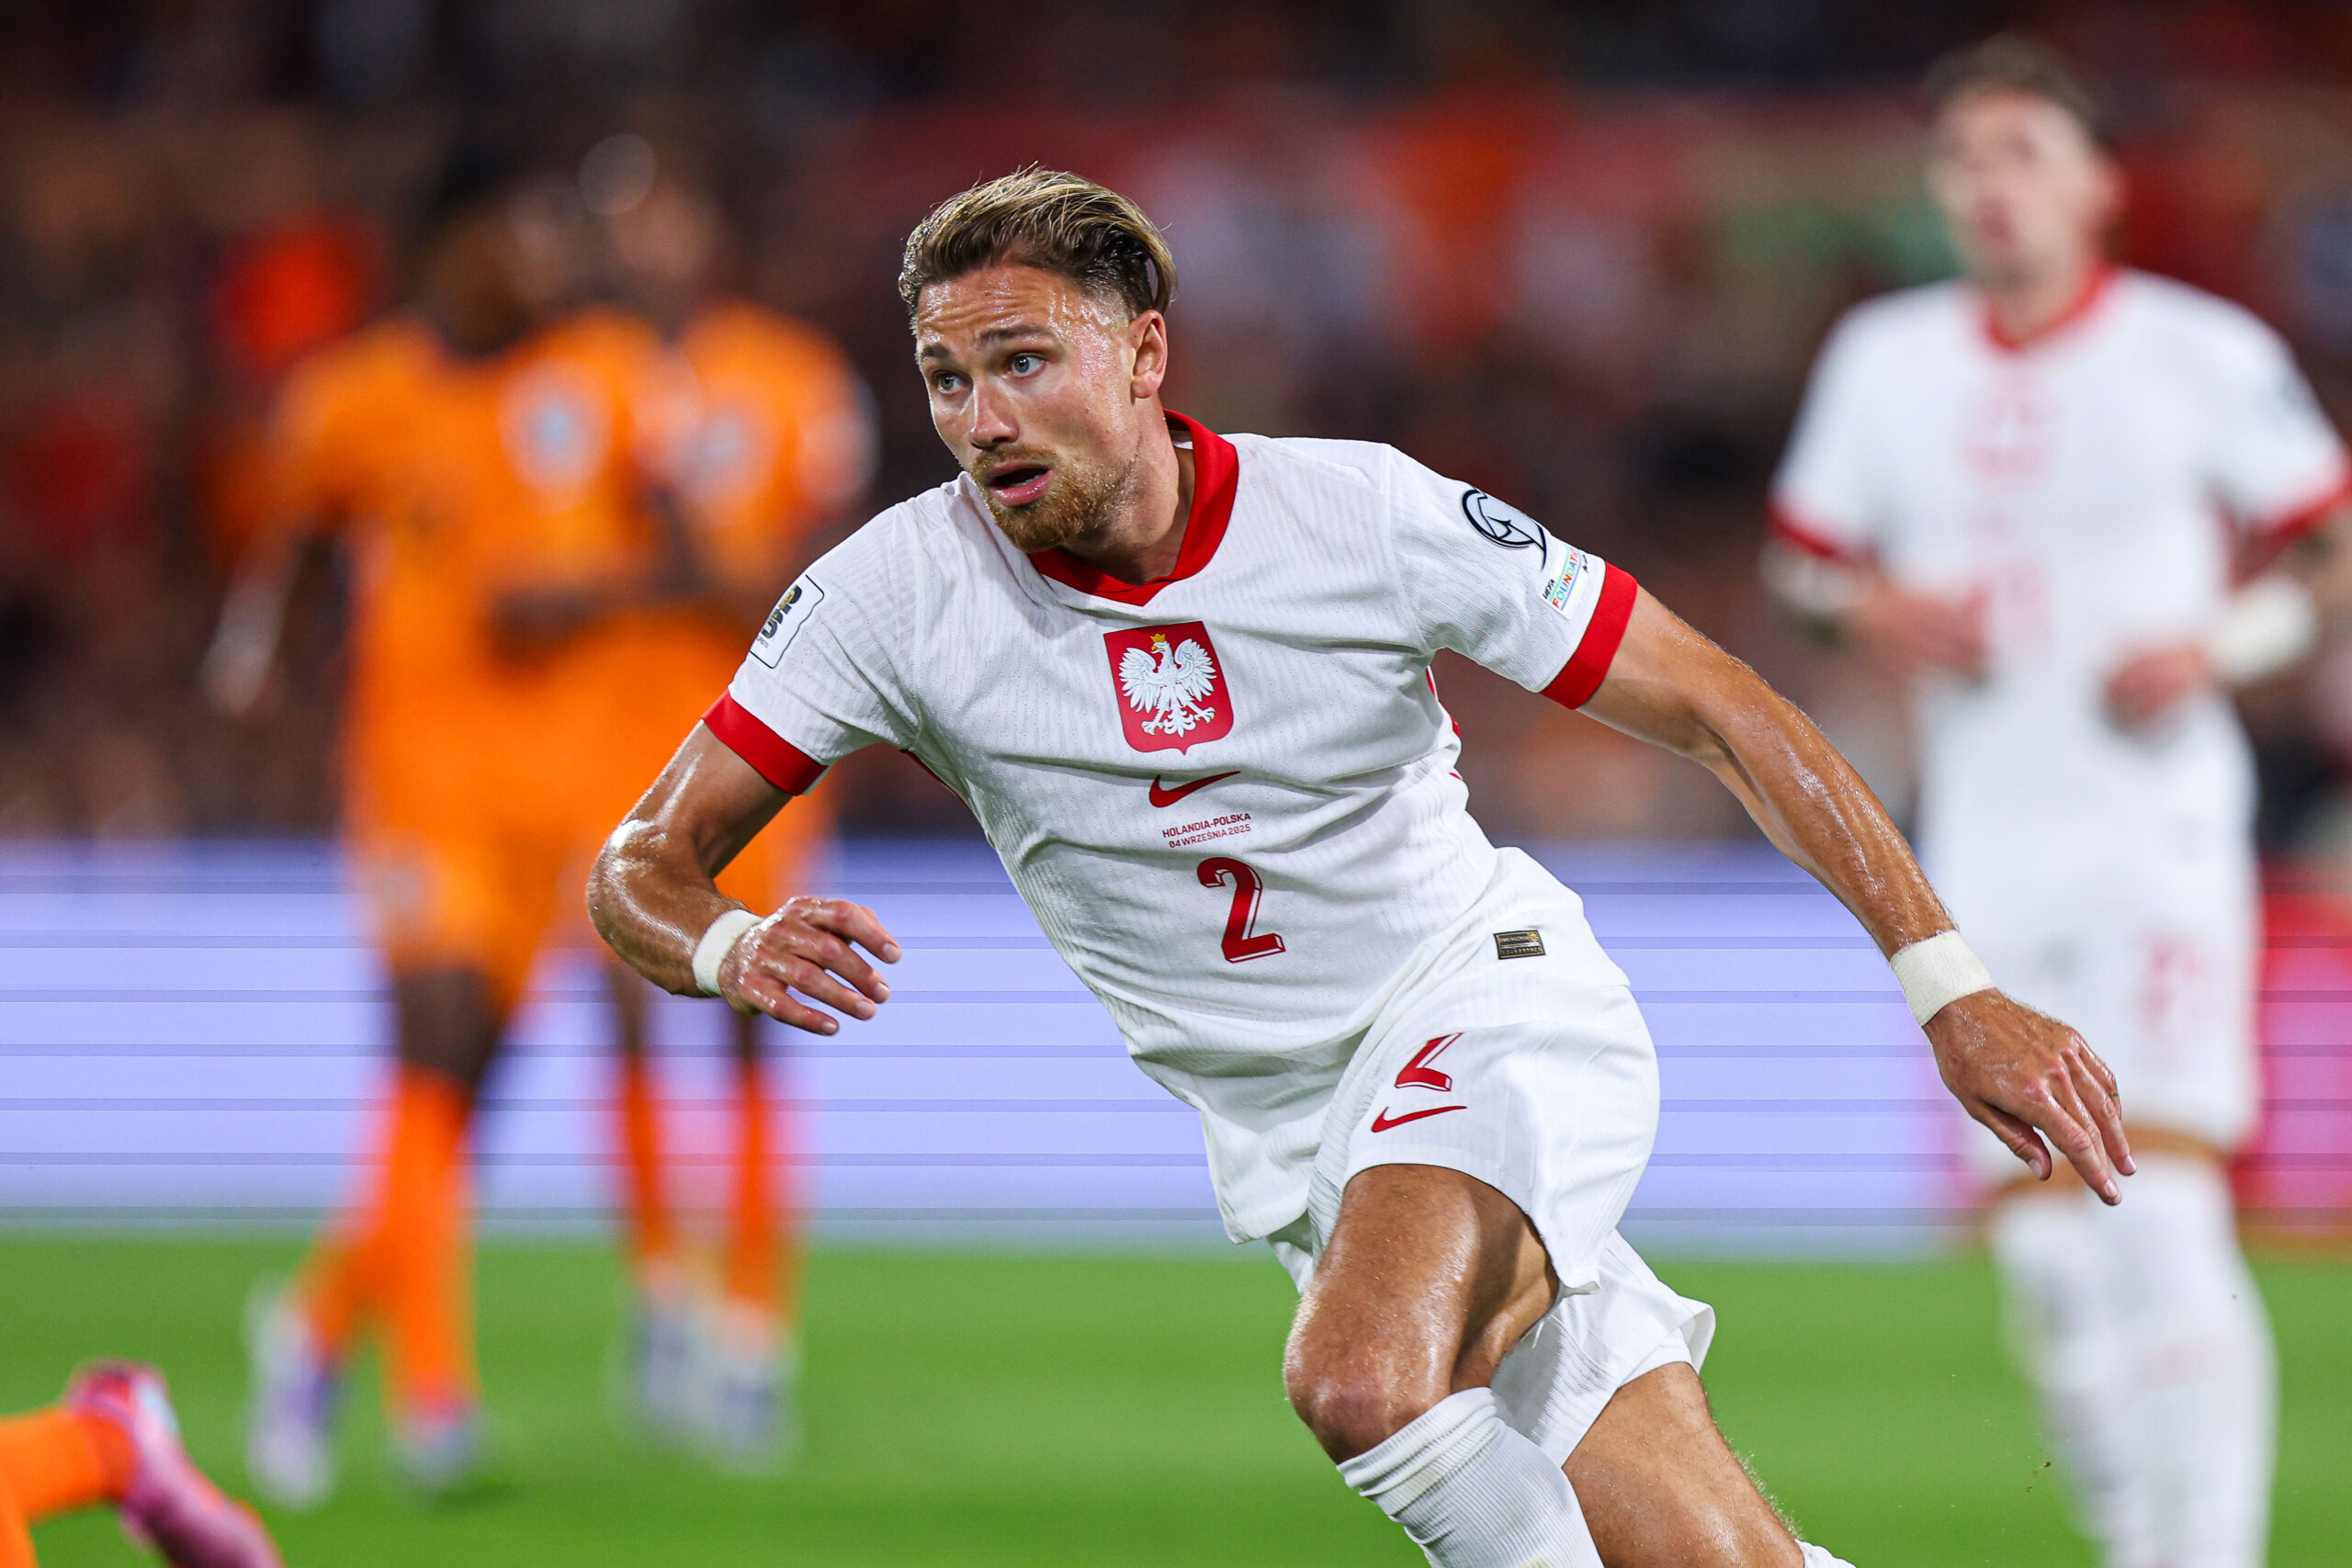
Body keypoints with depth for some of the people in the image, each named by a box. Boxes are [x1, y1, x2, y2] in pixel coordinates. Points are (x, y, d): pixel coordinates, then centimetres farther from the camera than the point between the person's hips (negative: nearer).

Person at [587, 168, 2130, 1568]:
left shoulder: (1365, 512, -15)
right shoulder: (903, 588, -10)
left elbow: (1724, 712, -10)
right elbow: (642, 868, -6)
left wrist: (1953, 989, -16)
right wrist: (731, 947, -31)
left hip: (1492, 1004, -3)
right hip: (1293, 1145, 3)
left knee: (1362, 1378, -34)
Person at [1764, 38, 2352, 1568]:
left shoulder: (2200, 351, -3)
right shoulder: (1884, 357, 8)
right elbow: (1805, 554, 18)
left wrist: (2219, 645, -12)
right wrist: (1878, 610, -3)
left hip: (2161, 830, -4)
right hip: (1985, 854, 4)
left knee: (2163, 1215, -17)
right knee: (2045, 1252, 2)